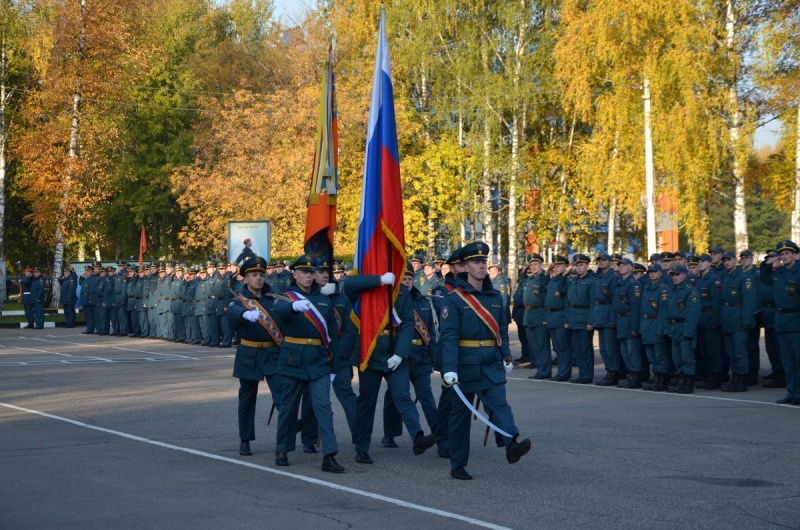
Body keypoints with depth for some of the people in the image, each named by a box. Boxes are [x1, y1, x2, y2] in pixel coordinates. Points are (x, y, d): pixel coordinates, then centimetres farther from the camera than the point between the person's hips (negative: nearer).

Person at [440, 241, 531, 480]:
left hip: (492, 365, 4)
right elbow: (449, 335, -15)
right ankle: (457, 465, 15)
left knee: (500, 404, -17)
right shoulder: (454, 298, -8)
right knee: (460, 413, 6)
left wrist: (506, 357, 12)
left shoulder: (495, 297, 9)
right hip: (465, 366, -3)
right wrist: (449, 369, -23)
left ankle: (512, 445, -36)